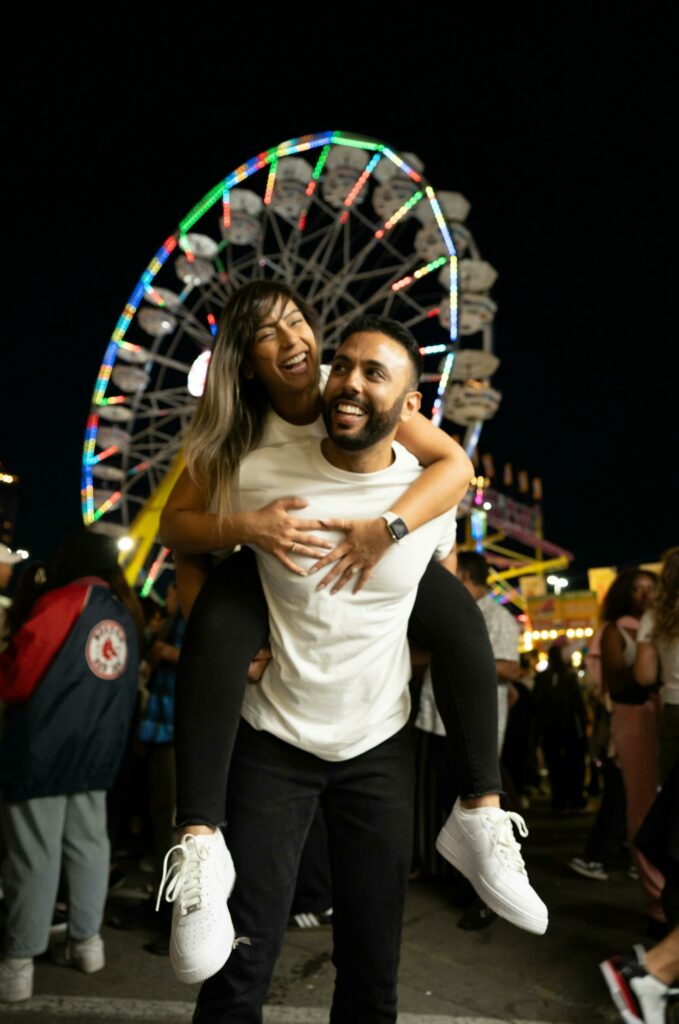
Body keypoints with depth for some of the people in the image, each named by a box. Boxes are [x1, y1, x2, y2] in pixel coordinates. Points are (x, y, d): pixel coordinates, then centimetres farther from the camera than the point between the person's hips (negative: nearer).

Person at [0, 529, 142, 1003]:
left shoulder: (67, 600, -11)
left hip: (43, 746, -6)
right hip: (96, 749, 6)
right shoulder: (125, 615, 10)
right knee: (88, 843, 14)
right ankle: (87, 941, 23)